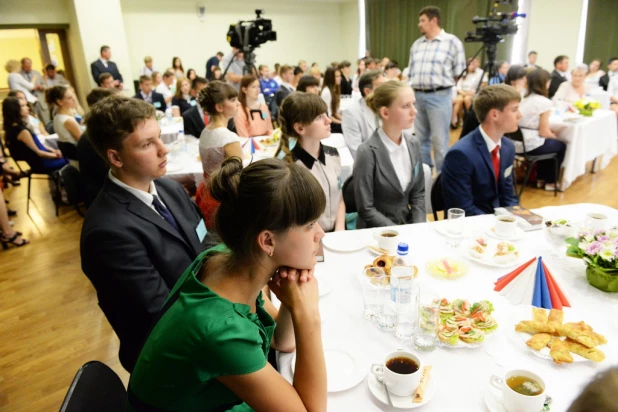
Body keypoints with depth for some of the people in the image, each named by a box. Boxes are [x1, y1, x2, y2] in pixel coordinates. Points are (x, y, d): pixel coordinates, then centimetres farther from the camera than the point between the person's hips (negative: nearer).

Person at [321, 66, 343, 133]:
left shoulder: (335, 90, 12)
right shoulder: (326, 92, -15)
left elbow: (335, 111, 12)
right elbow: (327, 115, -17)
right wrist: (341, 122, -14)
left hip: (333, 119, 8)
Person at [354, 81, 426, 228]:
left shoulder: (413, 143, 1)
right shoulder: (368, 152, -17)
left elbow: (418, 193, 7)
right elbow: (365, 209, -15)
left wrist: (418, 228, -6)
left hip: (408, 225, 5)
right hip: (377, 231, -5)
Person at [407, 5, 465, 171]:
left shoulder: (452, 42, -2)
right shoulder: (416, 45, 14)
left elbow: (459, 74, -1)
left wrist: (456, 99, -4)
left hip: (439, 97, -5)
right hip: (416, 96, 6)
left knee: (439, 141, -1)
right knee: (420, 139, 11)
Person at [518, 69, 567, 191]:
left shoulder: (525, 99, 11)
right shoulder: (544, 102, -13)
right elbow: (543, 132, -12)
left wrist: (550, 131, 13)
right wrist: (555, 136, 8)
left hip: (517, 142, 7)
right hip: (530, 145, -7)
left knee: (548, 141, 33)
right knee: (561, 146, 21)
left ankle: (541, 178, 39)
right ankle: (551, 182, 29)